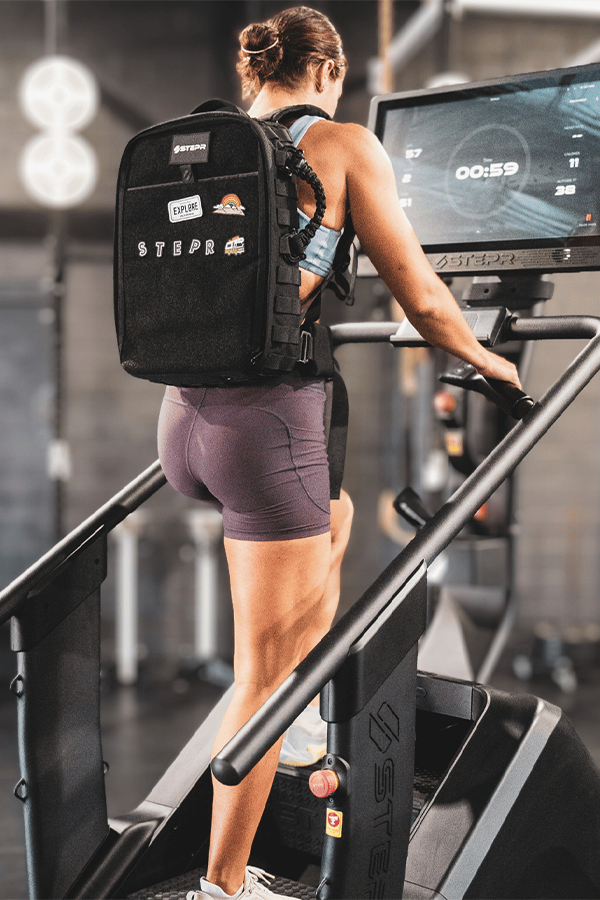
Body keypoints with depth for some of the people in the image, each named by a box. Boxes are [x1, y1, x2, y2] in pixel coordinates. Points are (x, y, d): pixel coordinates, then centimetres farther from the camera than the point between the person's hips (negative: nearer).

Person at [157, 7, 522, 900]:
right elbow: (421, 298, -2)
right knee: (263, 677, 7)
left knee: (334, 516, 34)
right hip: (269, 425, -6)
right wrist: (484, 359, 17)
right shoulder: (344, 145, -2)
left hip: (185, 418, 7)